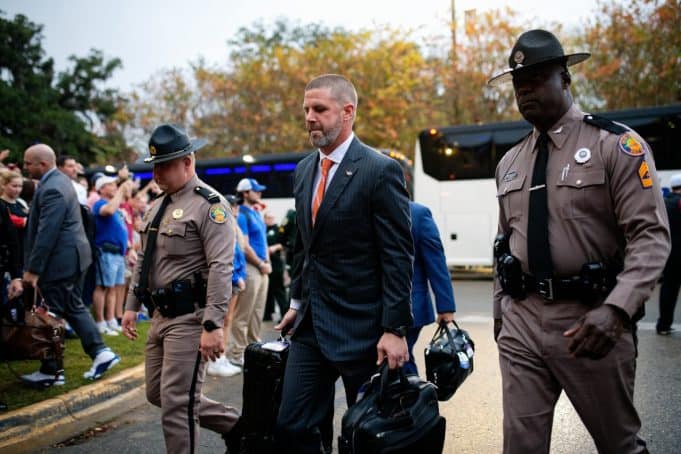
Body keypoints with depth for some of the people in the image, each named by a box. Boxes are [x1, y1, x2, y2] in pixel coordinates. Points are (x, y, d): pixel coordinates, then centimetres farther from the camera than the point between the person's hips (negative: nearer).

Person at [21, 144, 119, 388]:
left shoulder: (51, 189, -21)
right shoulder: (59, 180, 12)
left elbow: (46, 234, -25)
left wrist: (32, 269, -20)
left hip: (60, 260, -10)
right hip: (72, 257, 10)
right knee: (74, 307, 17)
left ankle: (51, 371, 12)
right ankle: (100, 352, 16)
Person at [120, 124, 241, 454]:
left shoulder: (210, 205, -13)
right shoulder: (157, 207, 14)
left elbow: (221, 270, -21)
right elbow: (143, 261, 21)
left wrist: (212, 325, -26)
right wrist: (131, 307, 17)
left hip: (190, 317, -9)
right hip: (161, 316, 9)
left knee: (177, 403, -4)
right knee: (157, 394, 17)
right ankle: (234, 424, 30)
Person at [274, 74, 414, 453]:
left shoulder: (381, 171, -12)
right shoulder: (304, 170, 10)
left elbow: (398, 255, -14)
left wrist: (395, 328, -16)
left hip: (361, 328, -6)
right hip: (310, 324, 7)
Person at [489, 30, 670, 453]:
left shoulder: (616, 144, -6)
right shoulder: (510, 162, 12)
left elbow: (651, 235, -13)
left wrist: (616, 309, -26)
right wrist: (499, 310, 17)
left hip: (590, 320, -4)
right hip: (520, 321, 4)